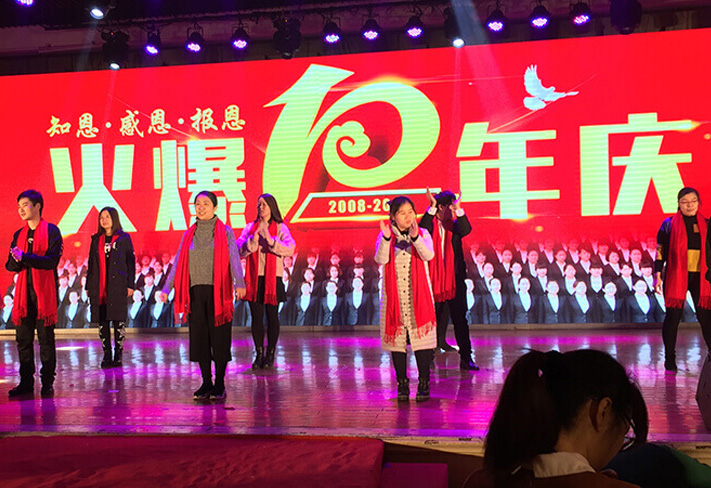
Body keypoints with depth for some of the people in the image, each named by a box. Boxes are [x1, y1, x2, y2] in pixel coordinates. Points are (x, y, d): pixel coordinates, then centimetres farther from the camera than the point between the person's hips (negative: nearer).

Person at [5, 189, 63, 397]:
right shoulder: (19, 235, 16)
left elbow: (51, 261, -13)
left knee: (46, 339, 0)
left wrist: (25, 258, -18)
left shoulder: (51, 231, -2)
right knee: (23, 339, 6)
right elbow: (10, 265, 13)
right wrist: (17, 261, -10)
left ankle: (47, 383, 7)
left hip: (45, 292, -5)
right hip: (24, 292, 5)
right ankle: (26, 382, 15)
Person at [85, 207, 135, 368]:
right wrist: (88, 286, 11)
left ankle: (118, 354, 6)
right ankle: (107, 354, 12)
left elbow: (131, 262, 1)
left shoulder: (124, 238, 3)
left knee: (118, 319, -2)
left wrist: (130, 285, -5)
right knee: (102, 321, 4)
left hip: (118, 286, -4)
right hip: (99, 287, 4)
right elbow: (91, 264, 16)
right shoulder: (96, 240, 14)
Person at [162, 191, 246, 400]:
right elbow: (178, 263, 10)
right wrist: (166, 288, 1)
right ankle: (206, 384, 14)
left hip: (218, 291, -3)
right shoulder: (188, 235, 12)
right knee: (199, 338, 4)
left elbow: (234, 259, -13)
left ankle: (219, 385, 9)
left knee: (219, 338, -1)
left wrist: (239, 283, -29)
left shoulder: (225, 232, 1)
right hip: (196, 291, 4)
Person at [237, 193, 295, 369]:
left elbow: (290, 249, -11)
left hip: (272, 277, -2)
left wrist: (271, 240, -21)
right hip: (254, 278, 2)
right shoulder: (250, 228, 10)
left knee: (272, 316, 3)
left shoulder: (280, 228, 2)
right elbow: (239, 251, 2)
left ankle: (270, 354, 13)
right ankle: (259, 353, 13)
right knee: (256, 316, 5)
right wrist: (252, 241, -14)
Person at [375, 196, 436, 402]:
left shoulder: (422, 234, 5)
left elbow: (428, 255, -14)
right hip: (394, 297, 0)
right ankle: (402, 384, 17)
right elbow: (380, 260, -12)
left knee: (422, 339, -3)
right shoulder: (385, 236, 4)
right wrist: (386, 238, -26)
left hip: (419, 297, 0)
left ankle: (424, 383, 10)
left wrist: (415, 237, -29)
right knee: (397, 340, 5)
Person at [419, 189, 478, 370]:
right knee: (435, 316, 6)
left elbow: (466, 230, -13)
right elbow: (421, 230, -21)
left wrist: (459, 209, -25)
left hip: (455, 278, 2)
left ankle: (466, 357, 4)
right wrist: (432, 207, -26)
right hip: (434, 278, -2)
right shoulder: (430, 224, 1)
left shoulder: (454, 224, 8)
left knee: (459, 318, 1)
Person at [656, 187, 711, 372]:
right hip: (676, 276, -2)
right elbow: (660, 251, 1)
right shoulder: (669, 224, 2)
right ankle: (670, 359, 11)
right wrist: (658, 275, -5)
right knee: (673, 317, 1)